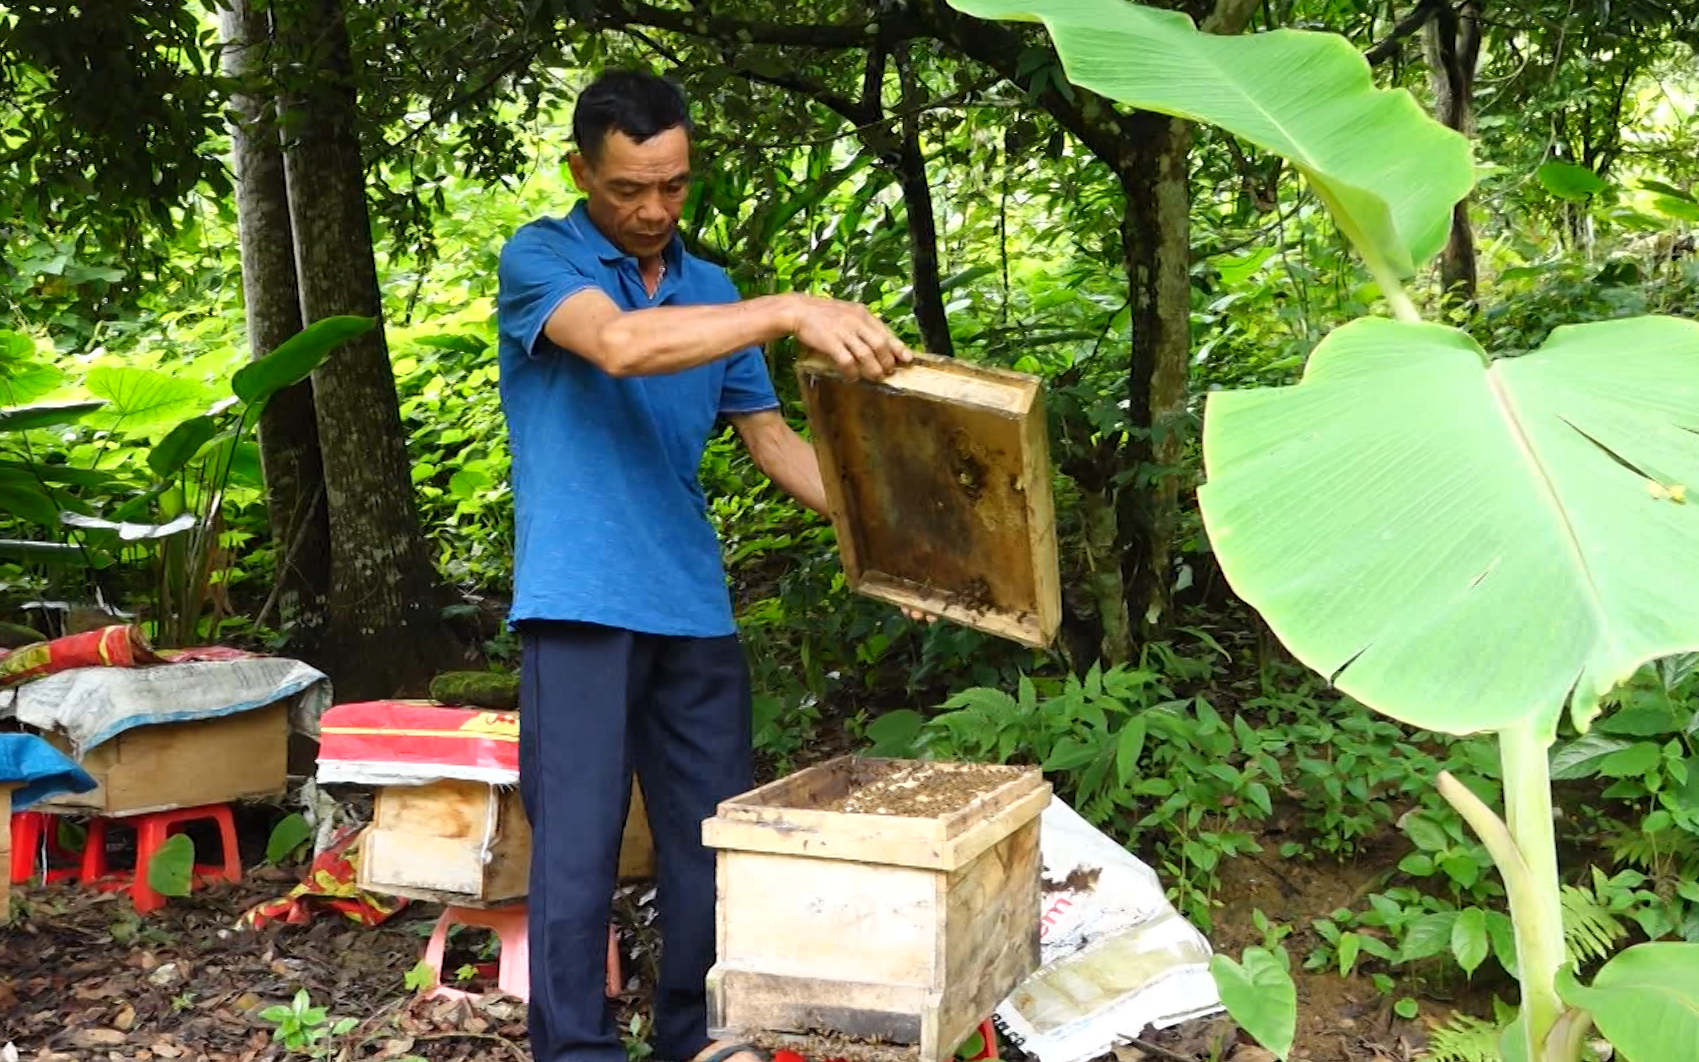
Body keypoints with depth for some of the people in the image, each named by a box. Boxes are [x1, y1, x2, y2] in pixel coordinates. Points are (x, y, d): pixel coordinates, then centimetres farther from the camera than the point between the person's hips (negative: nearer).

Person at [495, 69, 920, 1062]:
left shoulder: (713, 292, 13)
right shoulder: (540, 258, -4)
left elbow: (771, 439, 14)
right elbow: (617, 343, -25)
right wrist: (794, 311, -32)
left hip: (695, 607, 5)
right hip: (582, 605, -5)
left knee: (714, 838, 10)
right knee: (577, 850, -3)